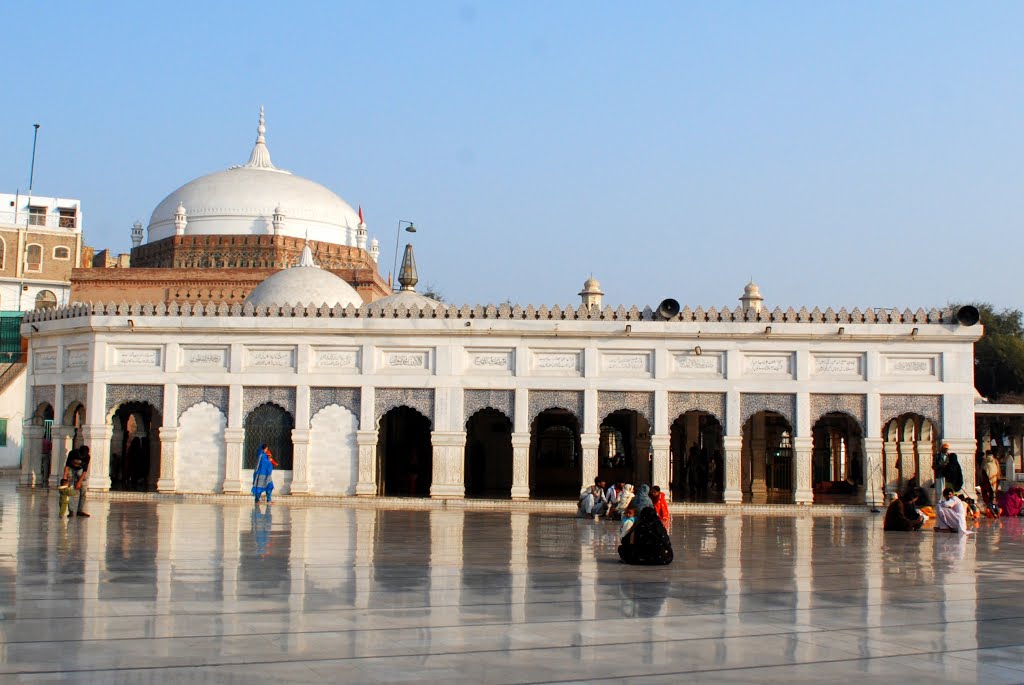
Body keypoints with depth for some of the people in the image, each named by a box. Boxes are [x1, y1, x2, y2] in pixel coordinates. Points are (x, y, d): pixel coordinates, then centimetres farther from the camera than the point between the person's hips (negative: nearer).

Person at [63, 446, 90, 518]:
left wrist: (79, 482, -25)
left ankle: (81, 510, -4)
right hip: (71, 469, -2)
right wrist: (64, 477, -32)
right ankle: (70, 511, -15)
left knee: (83, 490, -9)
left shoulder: (87, 457, -23)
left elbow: (85, 470, -20)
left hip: (80, 470, 2)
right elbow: (67, 465, -24)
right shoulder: (72, 453, -27)